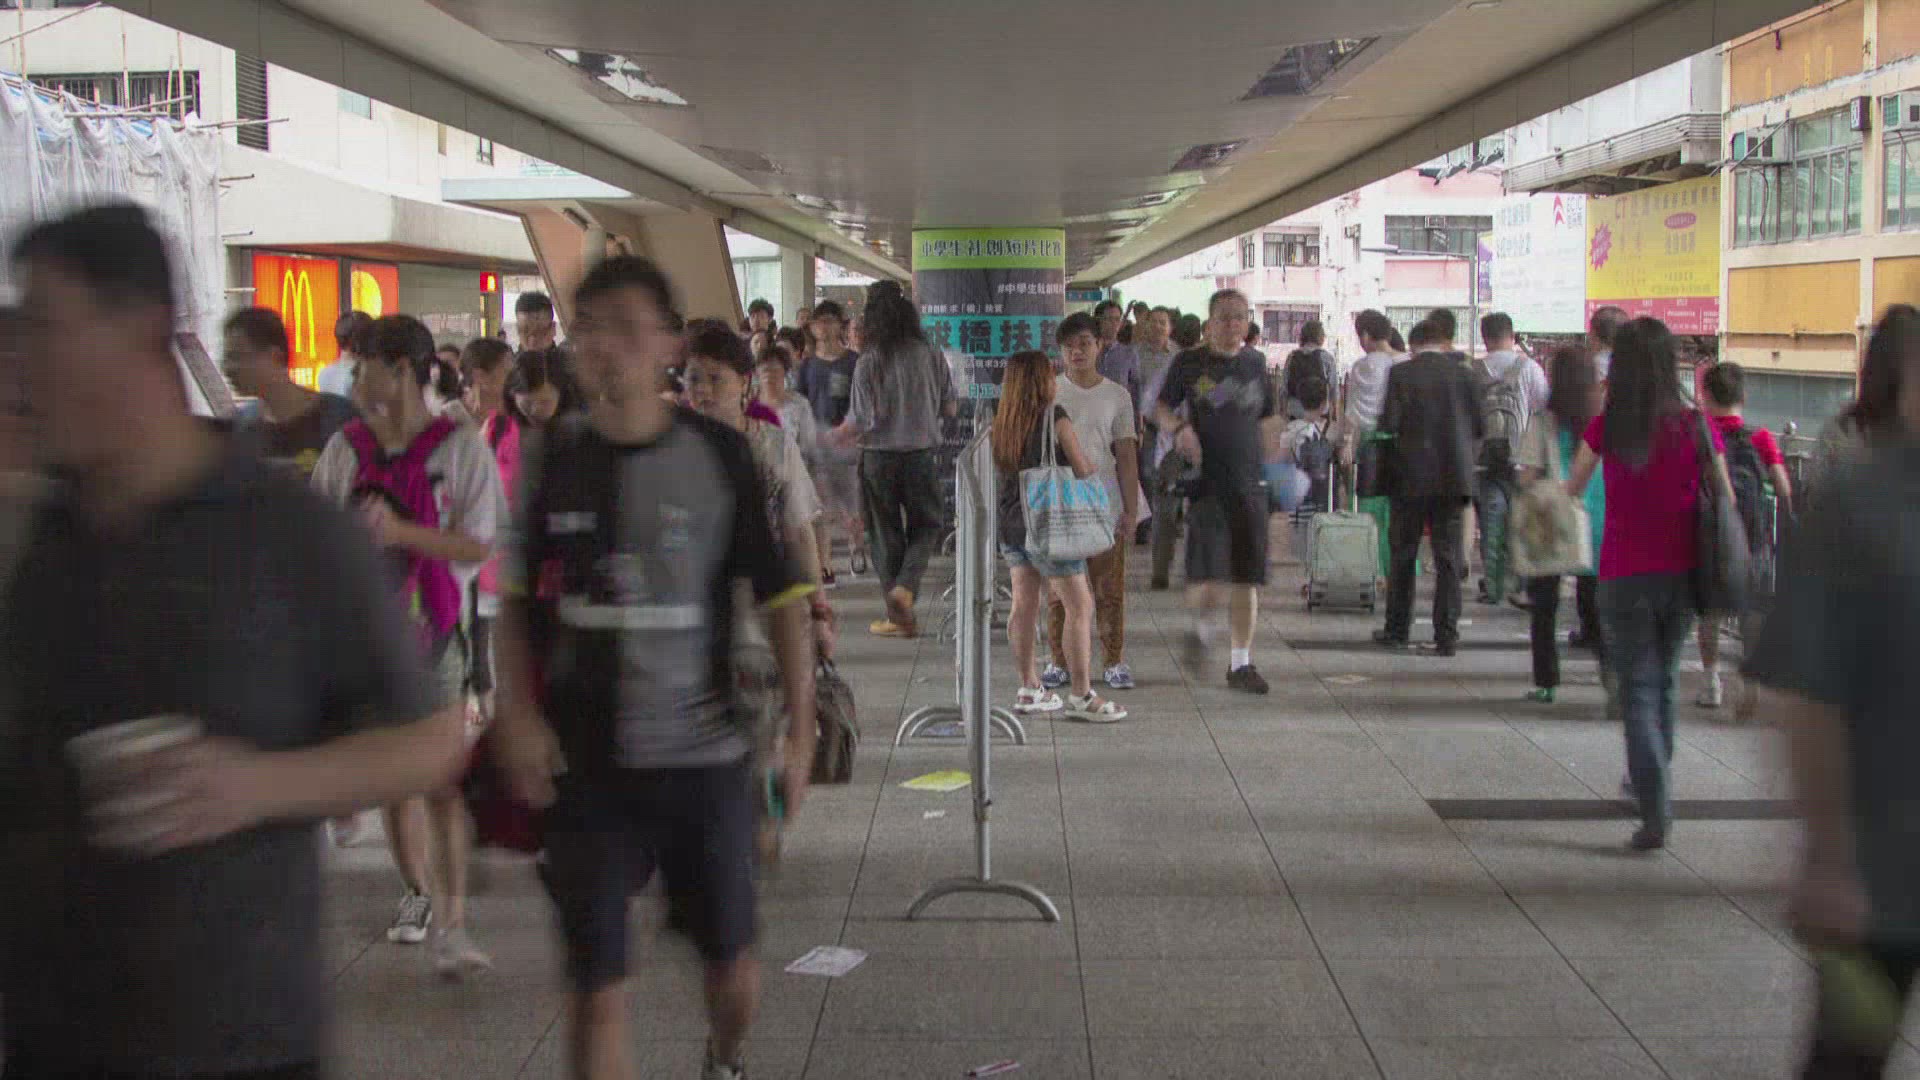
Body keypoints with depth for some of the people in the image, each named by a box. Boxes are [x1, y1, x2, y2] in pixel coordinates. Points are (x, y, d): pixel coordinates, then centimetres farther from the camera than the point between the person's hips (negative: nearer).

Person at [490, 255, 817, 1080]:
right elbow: (520, 601, 10)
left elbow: (782, 598, -3)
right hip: (586, 765, 1)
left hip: (705, 759, -1)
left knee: (732, 959, 15)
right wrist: (518, 714, -3)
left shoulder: (719, 456, -6)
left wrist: (801, 729, -7)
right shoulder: (554, 460, 1)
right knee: (597, 986, 0)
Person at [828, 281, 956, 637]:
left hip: (879, 456, -1)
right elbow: (950, 408, 3)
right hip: (922, 453, 1)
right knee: (924, 528, 16)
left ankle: (898, 616, 14)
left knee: (885, 534, 10)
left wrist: (833, 439, 4)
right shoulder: (930, 356, -4)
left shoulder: (868, 362, -11)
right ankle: (905, 587, -8)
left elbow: (859, 421, -14)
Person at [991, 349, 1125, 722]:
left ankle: (1029, 689, 19)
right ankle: (1081, 696, -1)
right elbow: (1083, 470, -11)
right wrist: (1095, 467, 12)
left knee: (1024, 603, 13)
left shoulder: (1003, 422, 5)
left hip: (1009, 522, 7)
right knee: (1079, 607, 0)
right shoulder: (1056, 417, -12)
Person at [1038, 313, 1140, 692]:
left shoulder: (1116, 396, 5)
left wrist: (1131, 510, 0)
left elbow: (1126, 456, 5)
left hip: (1105, 506, 0)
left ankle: (1114, 661, 12)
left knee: (1110, 589, 3)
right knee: (1059, 589, 4)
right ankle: (1059, 662, 13)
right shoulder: (1049, 392, 4)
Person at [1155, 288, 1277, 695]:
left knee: (1247, 579, 3)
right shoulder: (1189, 363, 2)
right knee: (1206, 580, -12)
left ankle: (1240, 662, 15)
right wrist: (1179, 428, -11)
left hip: (1249, 485, 3)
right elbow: (1163, 408, 10)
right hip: (1205, 483, -3)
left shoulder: (1255, 364, 10)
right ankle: (1202, 627, 22)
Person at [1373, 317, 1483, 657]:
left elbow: (1388, 423, -11)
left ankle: (1397, 630, 17)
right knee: (1449, 560, 4)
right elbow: (1478, 428, 1)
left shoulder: (1400, 373, -5)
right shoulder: (1462, 374, 0)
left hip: (1410, 477, -1)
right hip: (1453, 476, 1)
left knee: (1403, 556, 11)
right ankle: (1446, 636, 1)